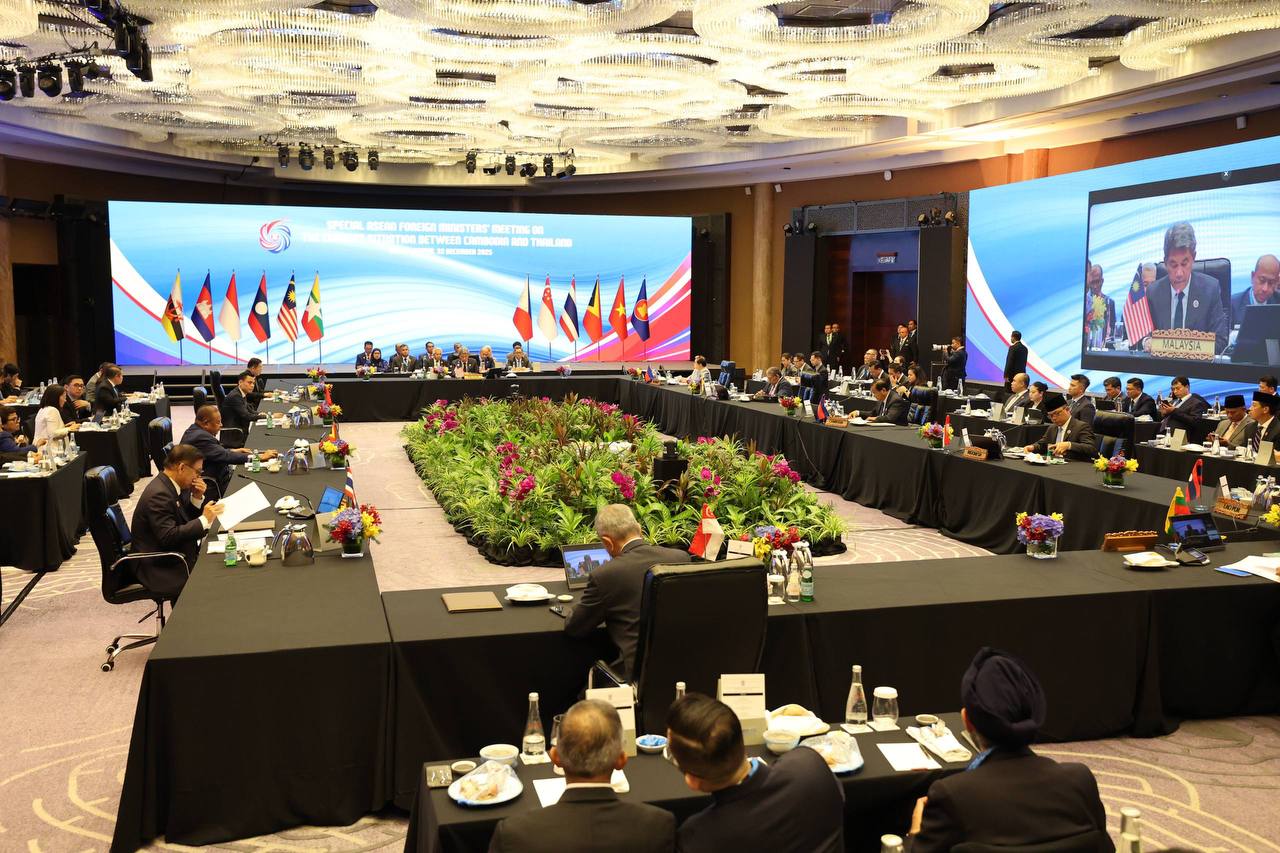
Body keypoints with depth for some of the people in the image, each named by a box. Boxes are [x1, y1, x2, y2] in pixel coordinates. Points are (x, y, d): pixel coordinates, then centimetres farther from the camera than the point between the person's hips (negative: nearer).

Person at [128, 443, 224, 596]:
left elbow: (187, 519, 13)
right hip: (159, 568, -10)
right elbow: (168, 537, -29)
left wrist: (197, 498, -4)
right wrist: (204, 519, -26)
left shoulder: (172, 485, 5)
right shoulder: (159, 494, -23)